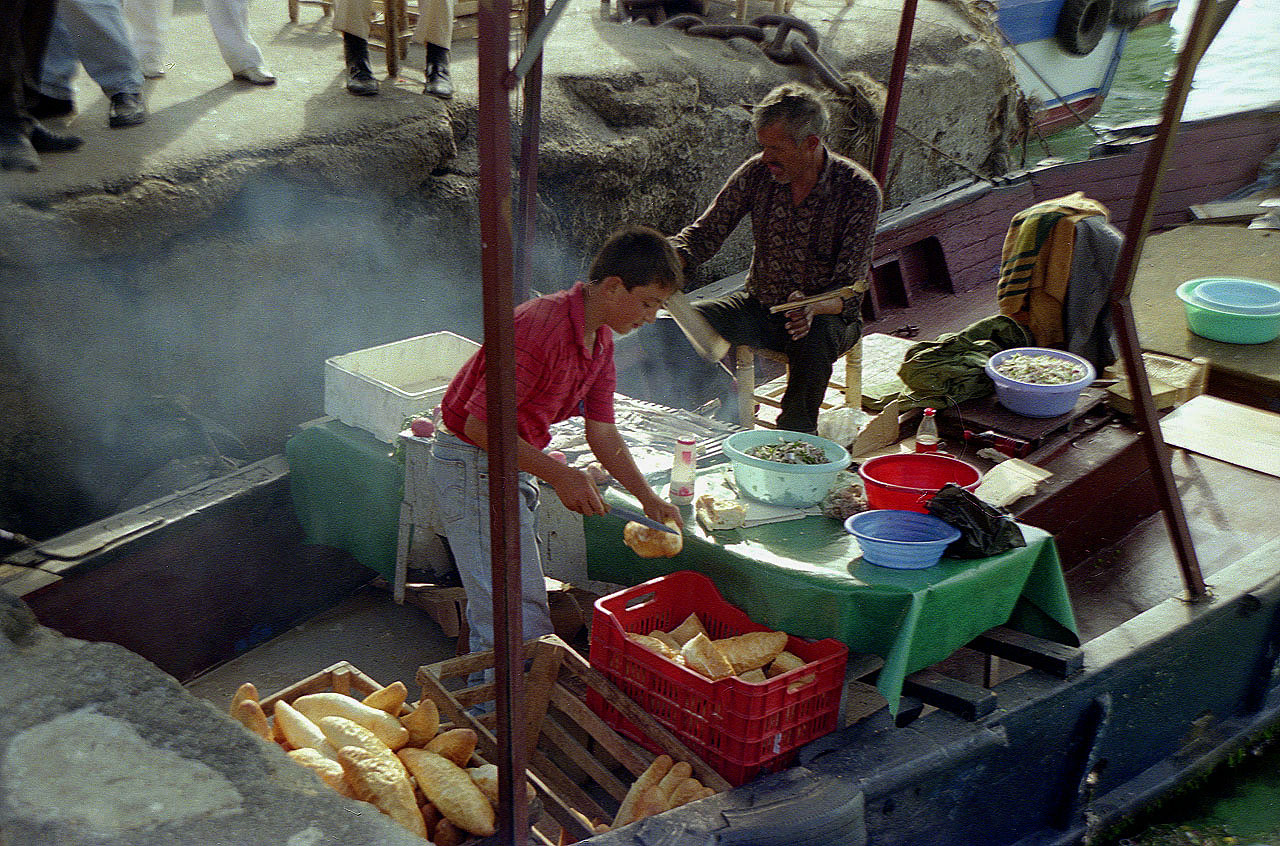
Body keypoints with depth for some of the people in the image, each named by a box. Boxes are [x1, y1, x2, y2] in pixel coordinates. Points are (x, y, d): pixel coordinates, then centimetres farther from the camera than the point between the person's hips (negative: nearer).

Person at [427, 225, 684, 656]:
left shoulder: (600, 338, 2)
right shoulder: (541, 329, -28)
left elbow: (602, 432, 6)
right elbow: (481, 425, -27)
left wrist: (649, 499, 2)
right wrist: (558, 474, -25)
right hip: (470, 463, -9)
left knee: (492, 605, 19)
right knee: (520, 619, -7)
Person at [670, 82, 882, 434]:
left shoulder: (859, 191, -17)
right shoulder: (758, 172, -6)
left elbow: (848, 290, -18)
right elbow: (705, 233, 0)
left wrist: (812, 307, -41)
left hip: (826, 315, -4)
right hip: (759, 306, 4)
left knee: (813, 339, -40)